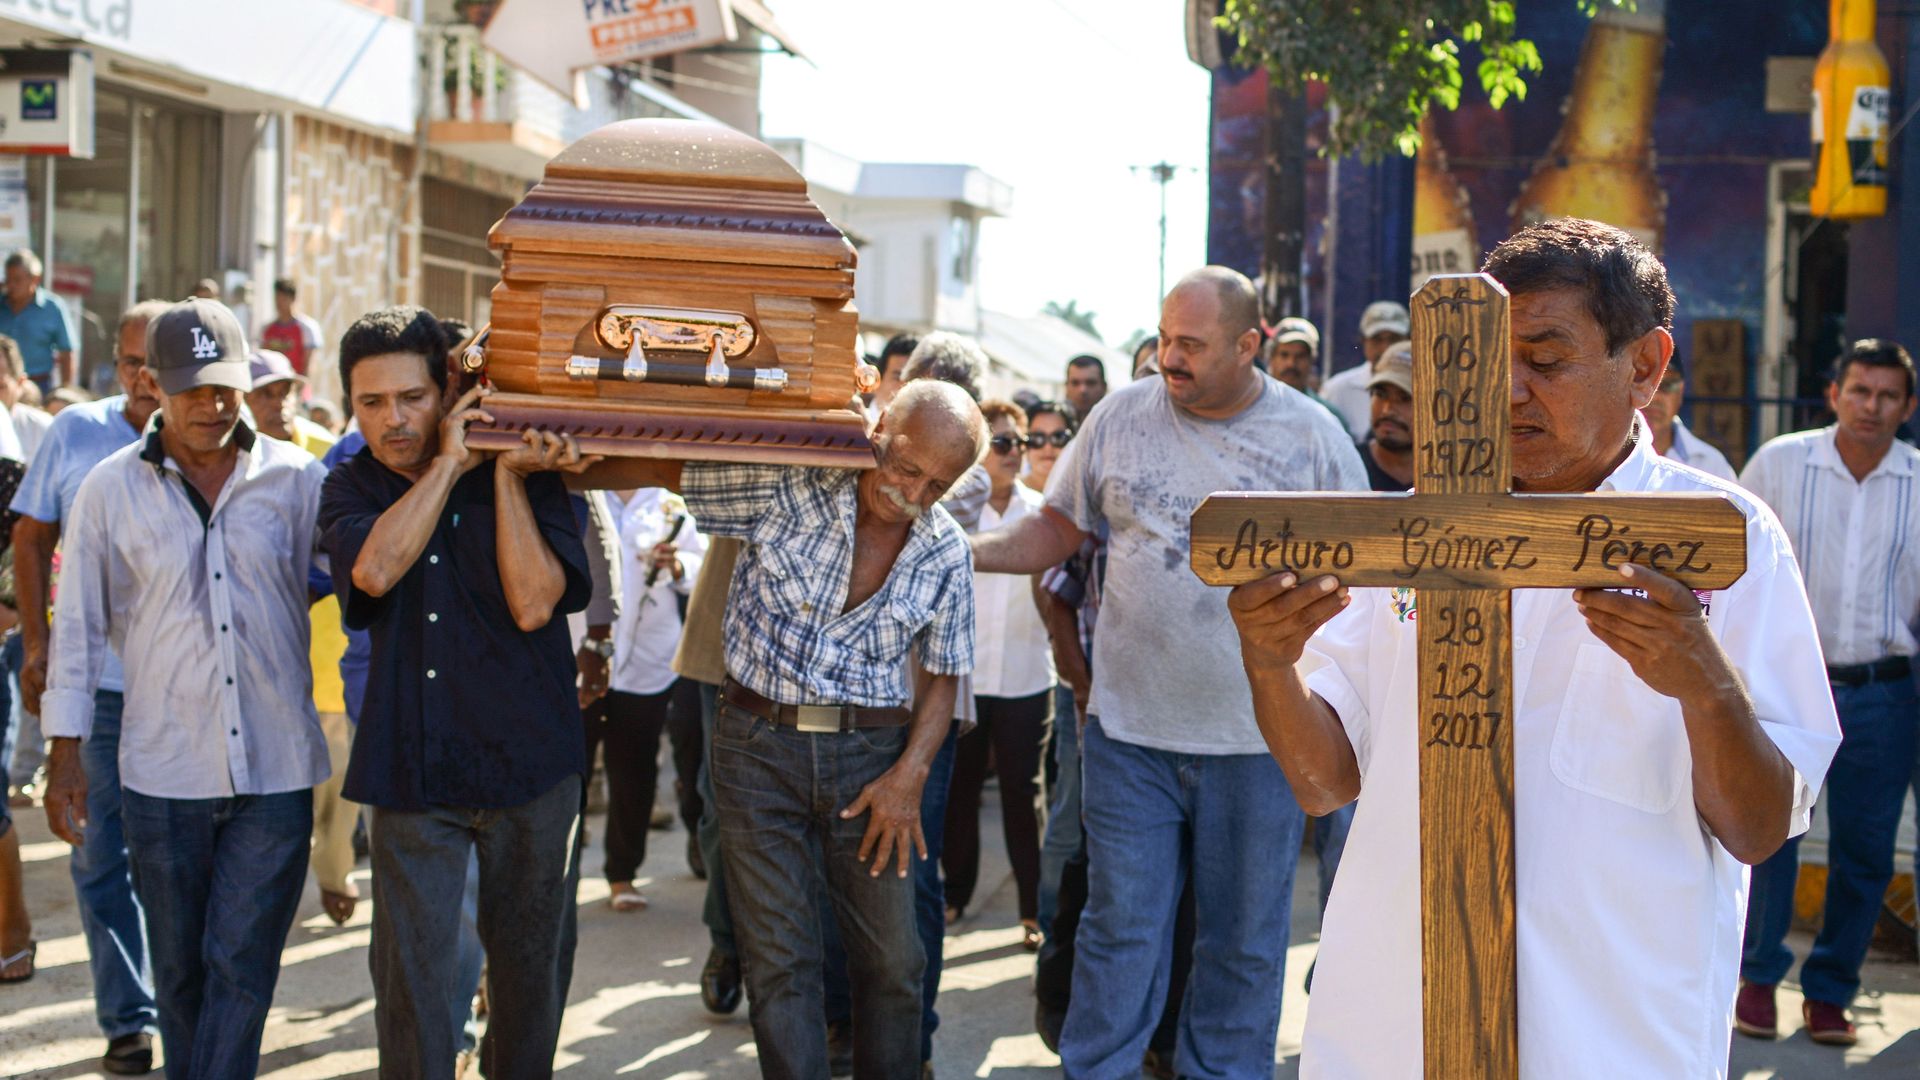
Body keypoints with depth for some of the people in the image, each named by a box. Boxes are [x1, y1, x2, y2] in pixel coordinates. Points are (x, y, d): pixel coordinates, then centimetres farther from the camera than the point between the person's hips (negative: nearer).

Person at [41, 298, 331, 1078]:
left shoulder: (297, 480, 2)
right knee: (180, 969, 10)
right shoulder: (110, 489, 2)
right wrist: (65, 750, 4)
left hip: (275, 771, -1)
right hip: (162, 773, 1)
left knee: (242, 968, -3)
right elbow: (79, 625, 6)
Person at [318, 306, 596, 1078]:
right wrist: (448, 462, -13)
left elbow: (533, 604, -15)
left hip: (527, 760, 0)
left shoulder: (530, 476, -2)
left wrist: (506, 474, -16)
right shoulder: (352, 487, 4)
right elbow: (375, 568, -18)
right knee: (410, 972, -4)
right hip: (410, 769, 1)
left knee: (530, 963, 10)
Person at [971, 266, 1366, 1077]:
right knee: (1120, 930, 7)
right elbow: (1057, 531, 7)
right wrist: (958, 552, -9)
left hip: (1258, 737, 0)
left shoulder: (1313, 437, -3)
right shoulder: (1121, 418, 0)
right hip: (1130, 728, 1)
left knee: (1243, 941, 10)